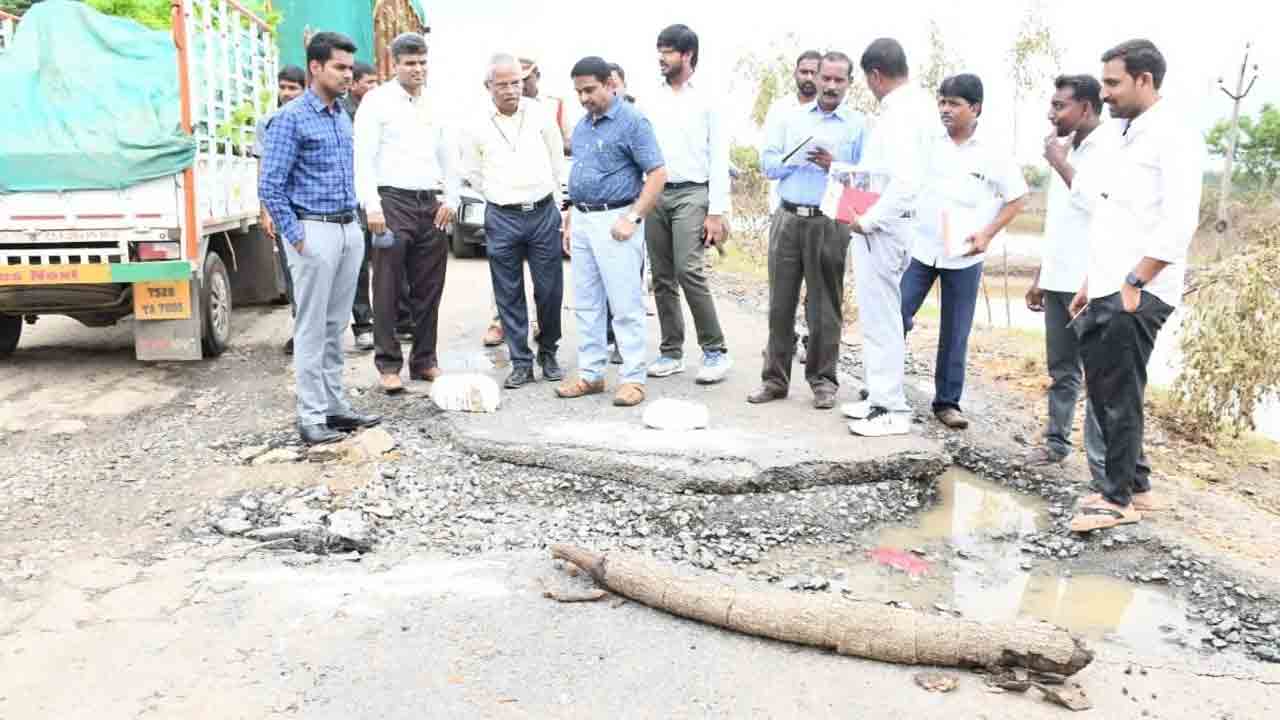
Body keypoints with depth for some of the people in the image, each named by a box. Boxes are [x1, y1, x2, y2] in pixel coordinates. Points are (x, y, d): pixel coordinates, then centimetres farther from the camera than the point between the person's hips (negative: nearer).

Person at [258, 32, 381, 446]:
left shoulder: (343, 117, 14)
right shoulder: (291, 118, -9)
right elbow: (270, 186, -13)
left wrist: (355, 224, 14)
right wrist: (295, 237, -16)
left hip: (349, 231, 7)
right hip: (315, 231, -7)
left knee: (336, 326, 12)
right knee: (313, 329, -2)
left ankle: (336, 407, 19)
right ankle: (311, 417, 4)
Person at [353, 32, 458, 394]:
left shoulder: (433, 106, 16)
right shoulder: (377, 101, 0)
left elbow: (446, 157, 21)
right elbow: (363, 158, -7)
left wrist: (451, 199, 8)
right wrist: (372, 205, -17)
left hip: (431, 205, 5)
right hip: (393, 202, -5)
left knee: (428, 289, 8)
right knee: (388, 289, -2)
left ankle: (424, 360, 18)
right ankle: (388, 364, 7)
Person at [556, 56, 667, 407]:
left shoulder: (632, 121, -8)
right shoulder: (581, 126, 15)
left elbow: (657, 173, -13)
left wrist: (633, 218, -19)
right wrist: (570, 222, 18)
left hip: (615, 220, -8)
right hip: (582, 220, 8)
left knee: (626, 305, -4)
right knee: (586, 304, 10)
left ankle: (632, 378, 2)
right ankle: (590, 374, 18)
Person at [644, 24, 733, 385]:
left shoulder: (708, 99, 0)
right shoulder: (652, 102, 13)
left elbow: (719, 158, -4)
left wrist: (717, 212, -12)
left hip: (691, 194, -5)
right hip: (655, 194, 5)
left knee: (689, 271, -16)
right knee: (662, 278, 6)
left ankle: (716, 351, -5)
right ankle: (671, 352, 16)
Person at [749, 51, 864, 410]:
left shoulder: (859, 125, 5)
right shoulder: (789, 117, 14)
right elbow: (769, 164, 5)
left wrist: (833, 165, -16)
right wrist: (799, 156, -10)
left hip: (829, 223, -2)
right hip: (787, 218, 3)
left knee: (825, 305, 2)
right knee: (780, 302, 5)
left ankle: (823, 380, 12)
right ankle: (775, 378, 13)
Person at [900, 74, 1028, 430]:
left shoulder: (994, 151, -5)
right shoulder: (930, 142, 2)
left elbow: (1017, 199, 1)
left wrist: (987, 234, -10)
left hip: (963, 256, -2)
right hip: (920, 248, 2)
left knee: (955, 334, 5)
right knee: (896, 315, -2)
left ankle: (947, 402, 17)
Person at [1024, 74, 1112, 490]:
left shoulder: (1111, 148, -9)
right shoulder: (1067, 150, 17)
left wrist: (1060, 163, -11)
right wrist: (1040, 276, 20)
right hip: (1058, 281, 8)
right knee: (1061, 370, 15)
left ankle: (1104, 473, -2)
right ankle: (1056, 441, 26)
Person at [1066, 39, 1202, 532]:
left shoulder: (1174, 138, -10)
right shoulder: (1127, 137, 18)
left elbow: (1178, 225, -19)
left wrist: (1133, 284, -20)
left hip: (1137, 295, -9)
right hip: (1107, 291, 9)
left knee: (1120, 397, -2)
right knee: (1104, 392, 12)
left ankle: (1120, 498, 11)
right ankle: (1136, 485, 24)